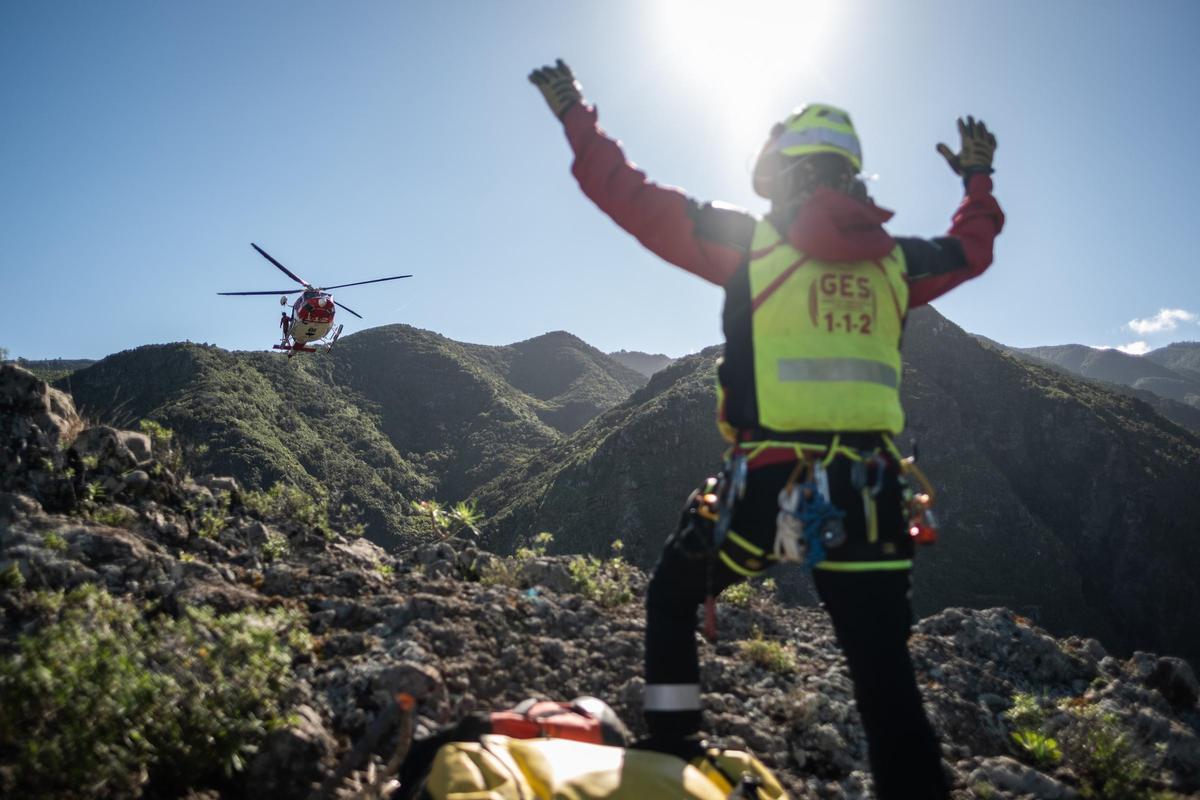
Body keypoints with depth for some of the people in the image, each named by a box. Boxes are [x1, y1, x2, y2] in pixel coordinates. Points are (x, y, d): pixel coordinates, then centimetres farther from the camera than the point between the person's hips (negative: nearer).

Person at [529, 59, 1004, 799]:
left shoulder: (746, 238, -1)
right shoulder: (894, 258, 10)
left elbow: (630, 198, 5)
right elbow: (973, 249, 31)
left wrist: (575, 115, 20)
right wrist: (979, 179, 50)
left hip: (768, 484, -2)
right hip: (873, 491, 3)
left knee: (673, 596, 24)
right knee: (889, 683, 7)